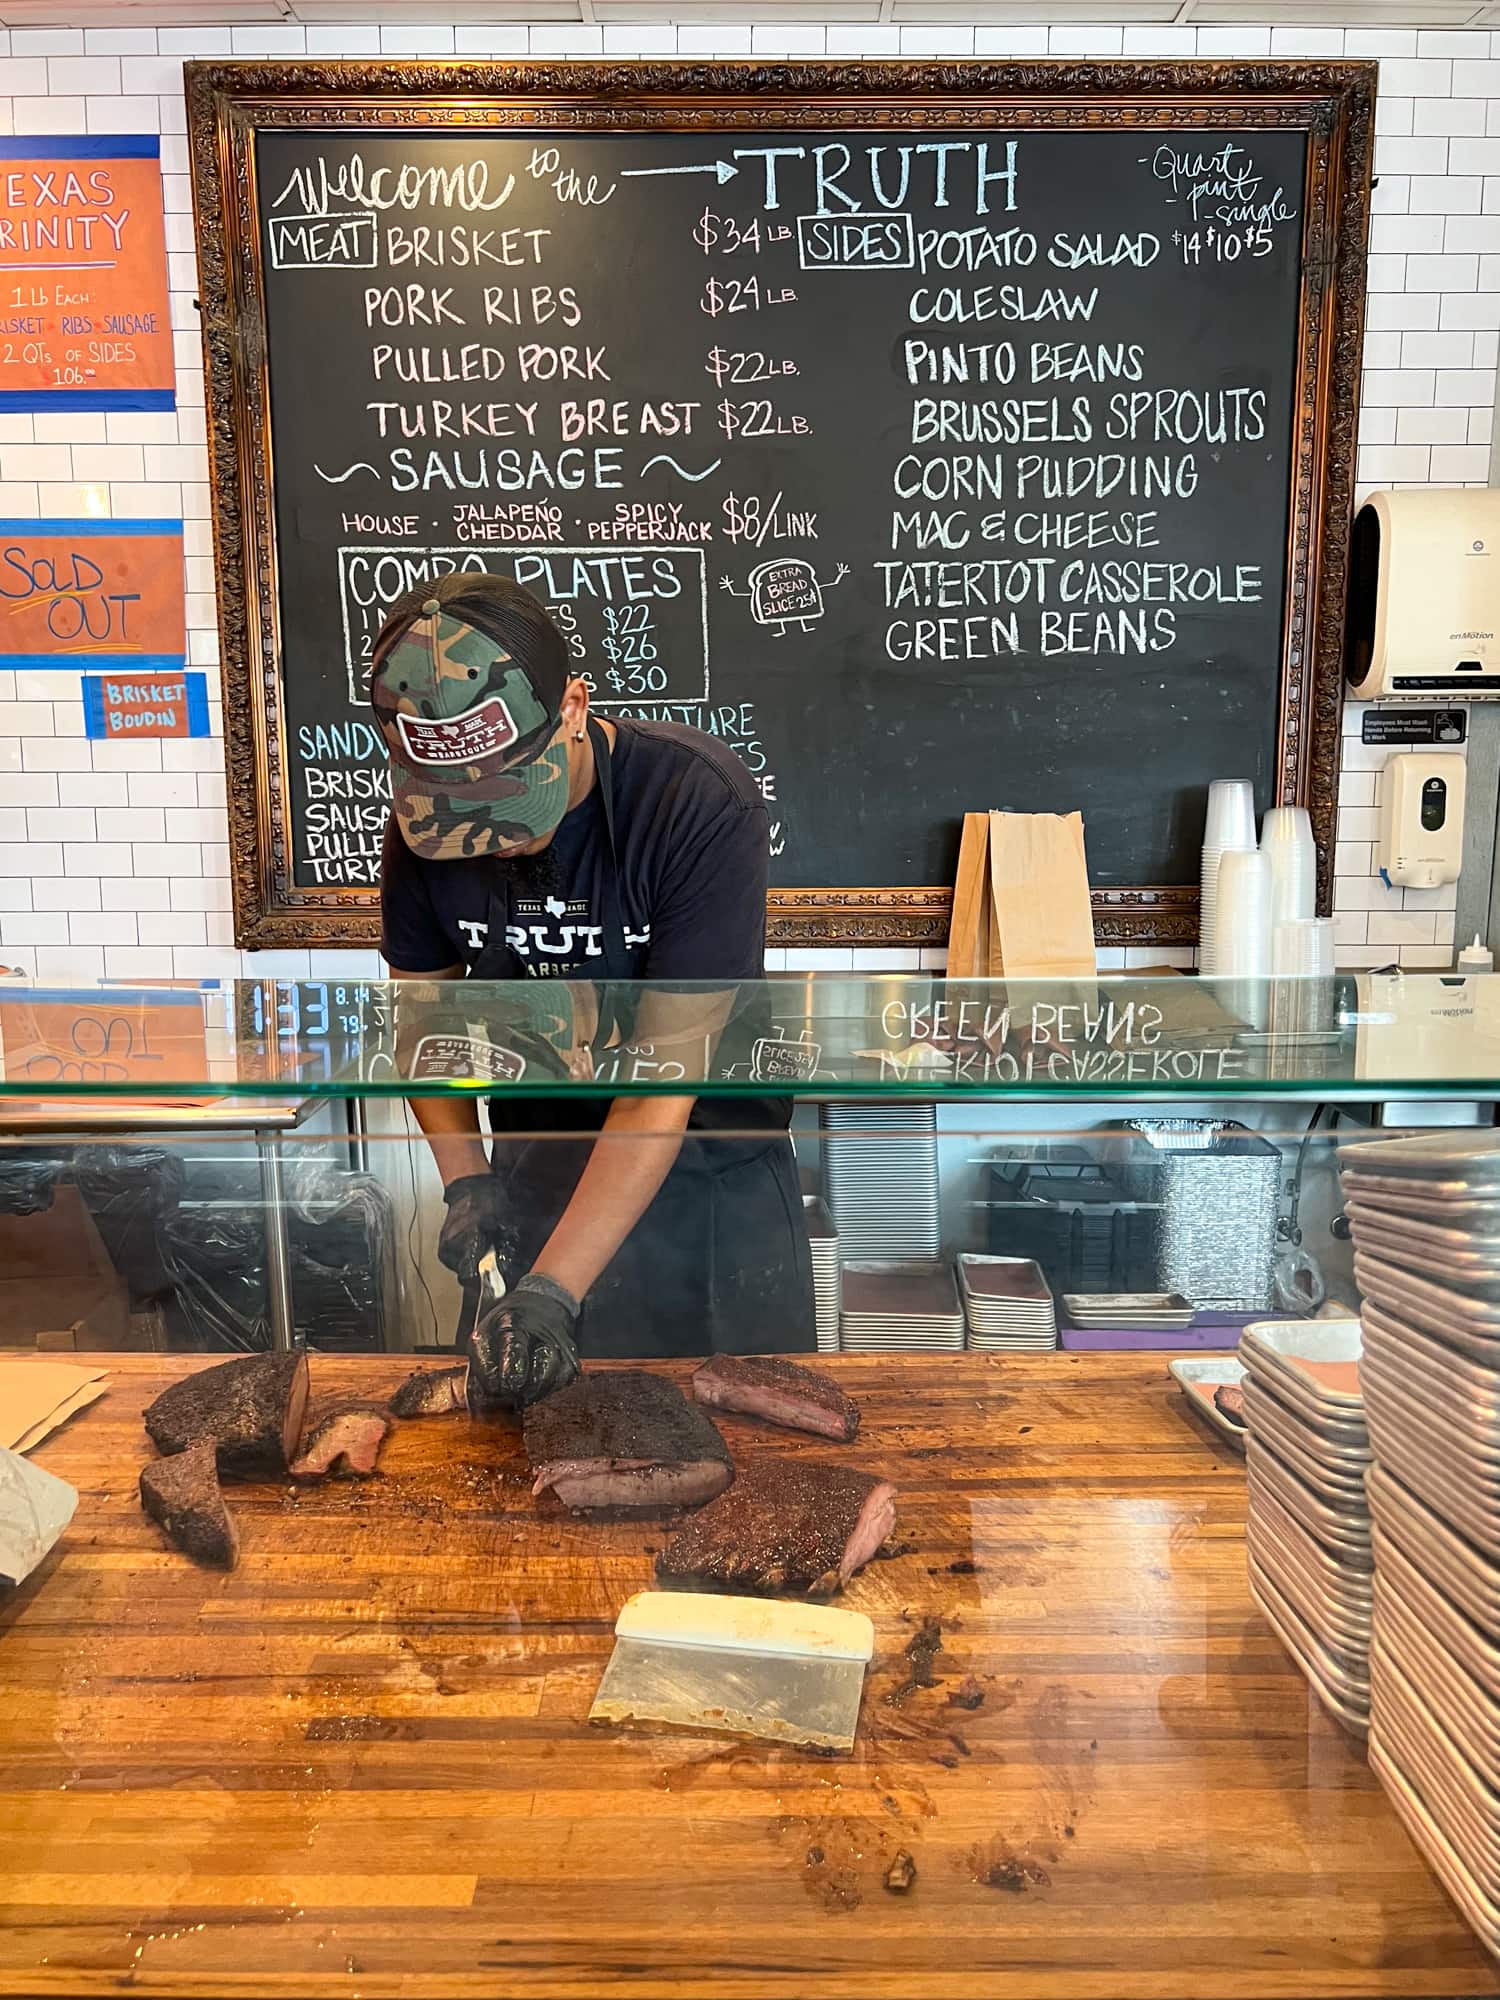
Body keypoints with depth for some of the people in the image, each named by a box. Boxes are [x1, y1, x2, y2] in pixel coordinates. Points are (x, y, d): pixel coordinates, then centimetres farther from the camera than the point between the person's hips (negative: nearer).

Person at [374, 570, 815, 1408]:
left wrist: (551, 1291, -30)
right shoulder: (424, 820, -11)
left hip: (717, 1176, -3)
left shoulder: (701, 802, -26)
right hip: (542, 1176, 3)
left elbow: (663, 1079, -27)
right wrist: (465, 1180, -9)